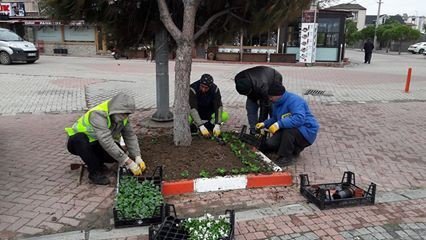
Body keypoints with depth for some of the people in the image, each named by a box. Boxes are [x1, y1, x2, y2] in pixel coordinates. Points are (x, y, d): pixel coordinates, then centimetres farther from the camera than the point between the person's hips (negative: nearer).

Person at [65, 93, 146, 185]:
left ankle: (95, 161, 7)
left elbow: (130, 136, -10)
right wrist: (129, 163, -45)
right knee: (79, 139, -39)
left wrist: (138, 157, -25)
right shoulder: (98, 114, -35)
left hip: (97, 145, 5)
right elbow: (107, 142, -44)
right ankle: (95, 172, -21)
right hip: (78, 142, -4)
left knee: (118, 153, -24)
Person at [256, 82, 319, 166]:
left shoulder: (294, 100, -23)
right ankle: (294, 149, 14)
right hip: (287, 131, 8)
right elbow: (275, 118, 19)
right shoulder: (276, 103, 4)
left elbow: (299, 118, -38)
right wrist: (265, 124, 0)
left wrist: (279, 124, -40)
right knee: (269, 144, -7)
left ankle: (286, 157, -18)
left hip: (306, 132, -8)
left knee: (288, 129, -38)